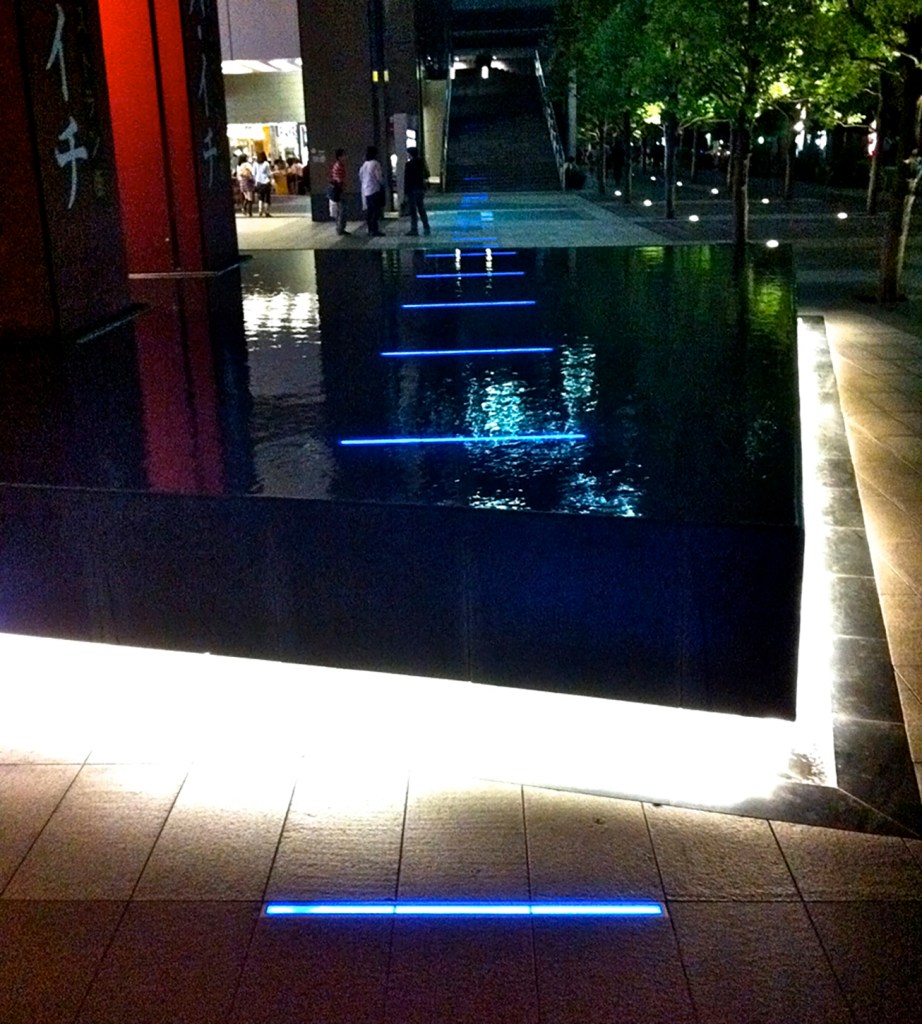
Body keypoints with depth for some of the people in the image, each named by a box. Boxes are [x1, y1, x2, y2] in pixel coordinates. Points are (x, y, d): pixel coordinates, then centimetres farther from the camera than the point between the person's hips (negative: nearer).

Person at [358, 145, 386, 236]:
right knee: (377, 211, -5)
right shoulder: (375, 164, -12)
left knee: (369, 211, 11)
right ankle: (375, 231, -8)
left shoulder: (363, 165, 11)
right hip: (375, 190, -7)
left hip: (366, 191, 7)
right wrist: (382, 183, 5)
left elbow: (360, 178, 14)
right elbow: (379, 178, -14)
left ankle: (371, 230, 14)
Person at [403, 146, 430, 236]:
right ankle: (426, 228, 12)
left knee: (413, 210, -3)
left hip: (412, 190, -7)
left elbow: (407, 179, -14)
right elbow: (426, 175, 13)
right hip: (421, 188, 7)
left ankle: (414, 229, -4)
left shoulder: (409, 164, -13)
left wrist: (405, 191, -11)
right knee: (421, 209, 13)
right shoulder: (421, 162, 8)